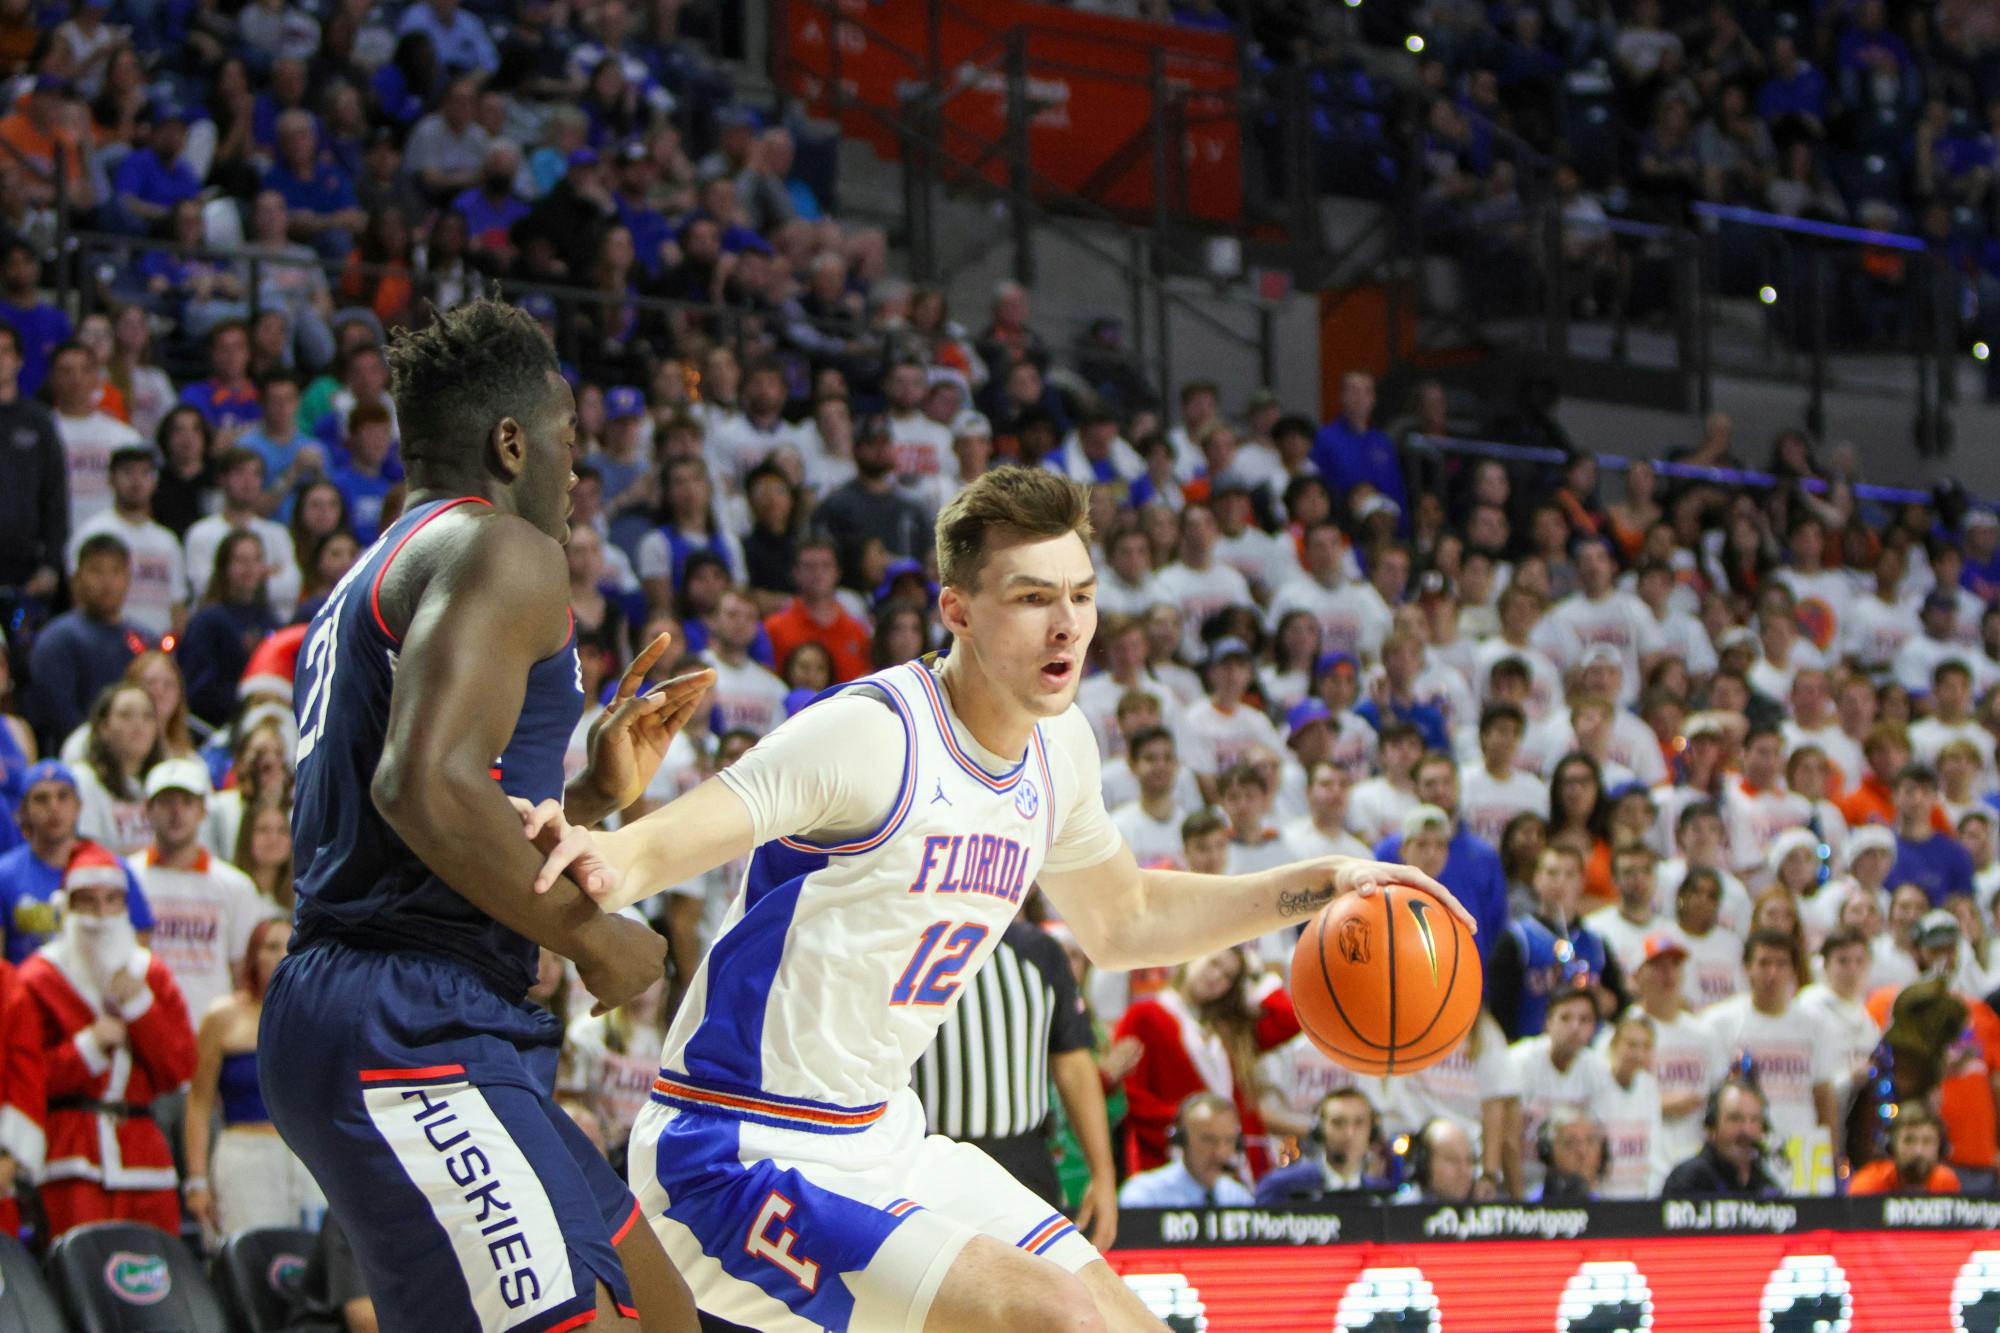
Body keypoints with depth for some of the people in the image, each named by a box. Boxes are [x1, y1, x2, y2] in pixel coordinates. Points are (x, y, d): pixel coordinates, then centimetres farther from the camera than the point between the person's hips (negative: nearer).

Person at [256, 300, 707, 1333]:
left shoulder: (367, 586, 25)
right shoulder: (502, 550, -6)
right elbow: (428, 785, -23)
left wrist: (594, 793, 24)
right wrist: (593, 937, -12)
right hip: (408, 1032, -11)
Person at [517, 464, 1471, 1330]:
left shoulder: (1058, 744, 4)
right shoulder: (871, 736, -22)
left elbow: (1119, 920, 24)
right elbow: (651, 852, -28)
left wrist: (1316, 887, 17)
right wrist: (590, 856, -52)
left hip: (884, 1139, 9)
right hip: (741, 1157, -9)